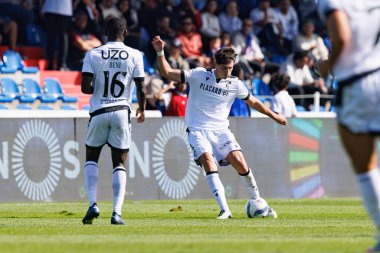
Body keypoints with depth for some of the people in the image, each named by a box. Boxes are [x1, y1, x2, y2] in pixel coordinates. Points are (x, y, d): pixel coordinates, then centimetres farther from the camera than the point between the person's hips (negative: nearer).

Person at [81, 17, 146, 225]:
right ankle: (117, 212, -5)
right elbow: (141, 90, -1)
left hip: (99, 112, 0)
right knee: (120, 163, 7)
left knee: (91, 158, 17)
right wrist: (141, 110, 17)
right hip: (121, 112, 0)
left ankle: (93, 204, 1)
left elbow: (85, 87, -9)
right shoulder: (134, 56, -1)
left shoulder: (93, 55, -2)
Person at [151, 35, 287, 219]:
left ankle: (257, 201, 8)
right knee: (208, 162, -24)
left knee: (239, 162, -15)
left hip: (221, 130, 2)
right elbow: (167, 73, -3)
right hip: (198, 130, -2)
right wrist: (160, 53, -16)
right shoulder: (199, 75, -2)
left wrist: (273, 116, 25)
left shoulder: (235, 84, 3)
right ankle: (224, 210, -26)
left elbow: (253, 102, 20)